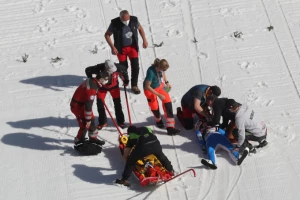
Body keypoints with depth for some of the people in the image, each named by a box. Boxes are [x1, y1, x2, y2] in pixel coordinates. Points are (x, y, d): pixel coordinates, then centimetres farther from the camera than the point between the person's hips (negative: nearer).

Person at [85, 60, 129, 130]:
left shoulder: (117, 67, -32)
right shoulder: (99, 68, -38)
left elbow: (124, 70, -7)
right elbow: (88, 70, -21)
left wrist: (126, 80, 1)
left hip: (114, 86, 1)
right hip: (102, 87, 0)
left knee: (117, 103, 2)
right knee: (100, 104, 1)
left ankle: (120, 121, 18)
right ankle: (102, 122, 20)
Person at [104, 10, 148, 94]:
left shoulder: (134, 20, -16)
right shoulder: (115, 24, -23)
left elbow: (140, 28, 6)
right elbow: (107, 35, -10)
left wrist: (144, 40, 3)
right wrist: (112, 47, -17)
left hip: (133, 46, 2)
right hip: (121, 48, -2)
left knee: (135, 66, -3)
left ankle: (134, 85, 14)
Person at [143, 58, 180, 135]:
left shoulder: (161, 67, -22)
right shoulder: (151, 72, -39)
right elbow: (147, 86, -29)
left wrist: (166, 82, -5)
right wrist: (158, 95, -27)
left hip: (159, 86, 5)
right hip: (150, 89, -5)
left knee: (167, 101, -5)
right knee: (154, 107, 7)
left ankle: (170, 127, -3)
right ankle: (158, 120, 45)